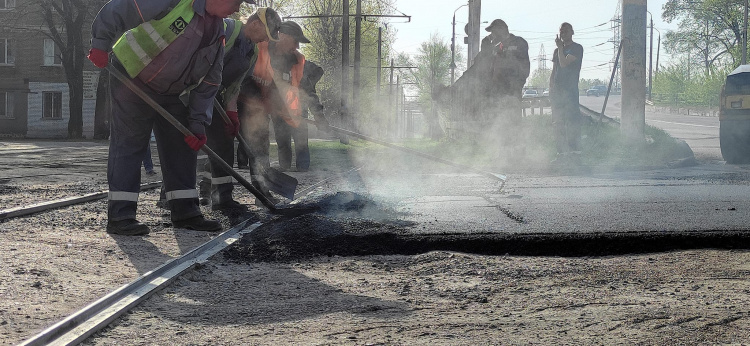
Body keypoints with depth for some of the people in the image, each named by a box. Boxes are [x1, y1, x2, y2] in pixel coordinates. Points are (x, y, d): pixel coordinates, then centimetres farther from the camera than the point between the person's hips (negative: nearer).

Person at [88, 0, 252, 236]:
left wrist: (198, 124, -3)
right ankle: (120, 216, -9)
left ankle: (185, 212, 13)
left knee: (182, 146, 6)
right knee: (129, 144, -10)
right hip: (131, 78, -8)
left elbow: (208, 83, 3)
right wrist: (101, 45, -22)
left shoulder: (217, 34, 0)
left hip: (169, 93, 8)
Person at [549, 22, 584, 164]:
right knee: (558, 124, 4)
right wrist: (551, 90, 14)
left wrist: (560, 47, -7)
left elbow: (564, 63, -15)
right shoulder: (557, 51, 21)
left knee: (571, 122, -12)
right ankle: (561, 153, 6)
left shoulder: (577, 48, -1)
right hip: (557, 91, 7)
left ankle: (574, 151, -13)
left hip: (570, 90, -7)